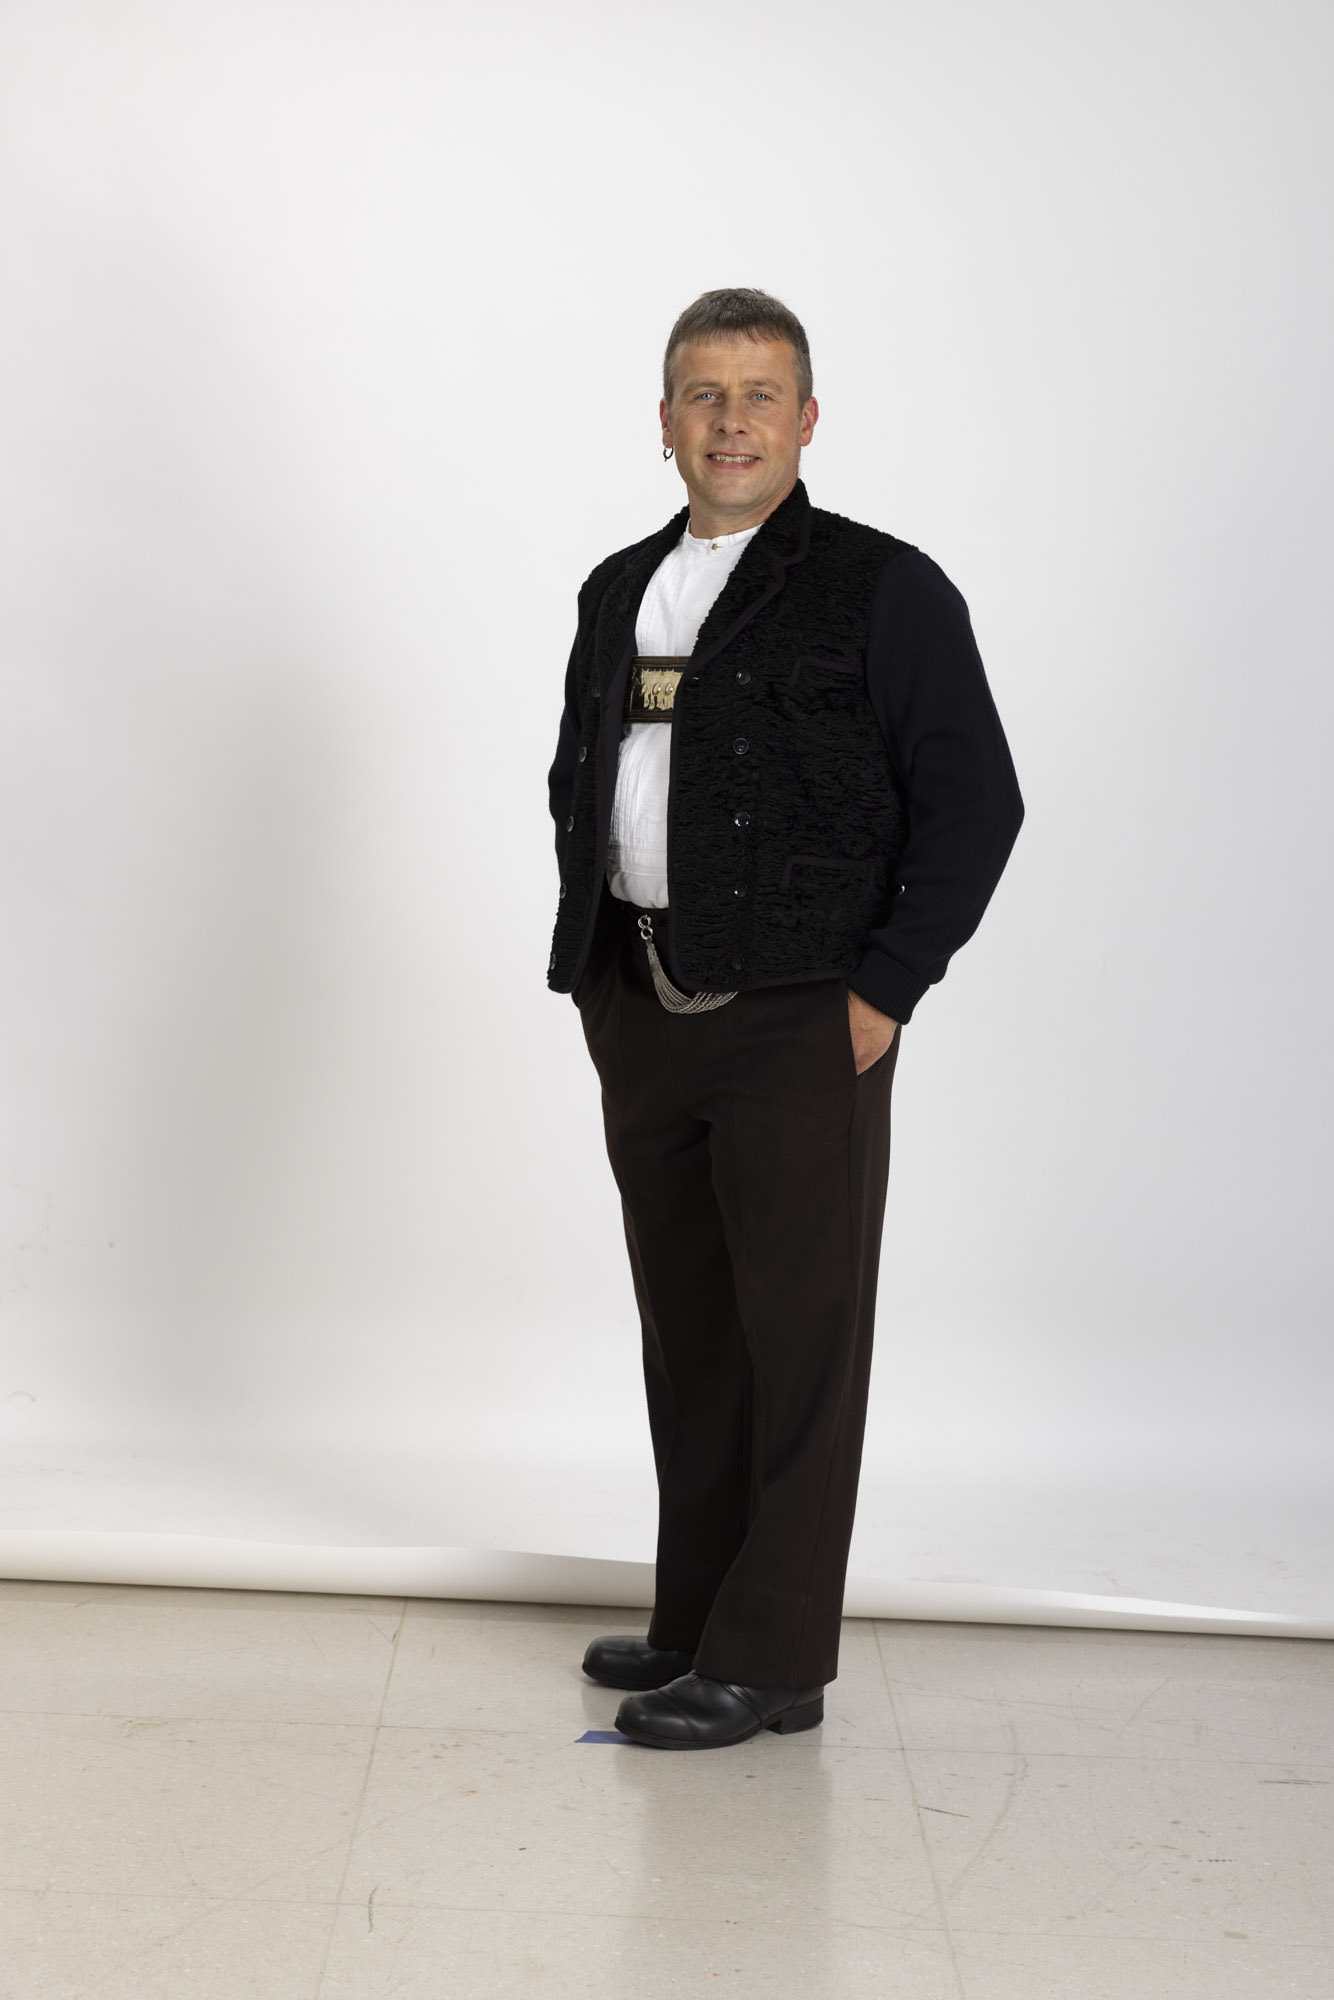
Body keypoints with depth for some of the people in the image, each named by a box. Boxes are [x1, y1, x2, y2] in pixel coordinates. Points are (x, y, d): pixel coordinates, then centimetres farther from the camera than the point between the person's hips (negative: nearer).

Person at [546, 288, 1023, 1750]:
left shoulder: (885, 590, -4)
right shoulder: (618, 593, 14)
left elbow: (974, 805, -7)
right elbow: (575, 783, 23)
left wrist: (883, 993, -11)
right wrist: (591, 965, 12)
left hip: (803, 1027, -6)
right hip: (641, 1020, 6)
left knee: (799, 1340, -1)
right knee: (684, 1336, 14)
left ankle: (771, 1660, 9)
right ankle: (695, 1623, 27)